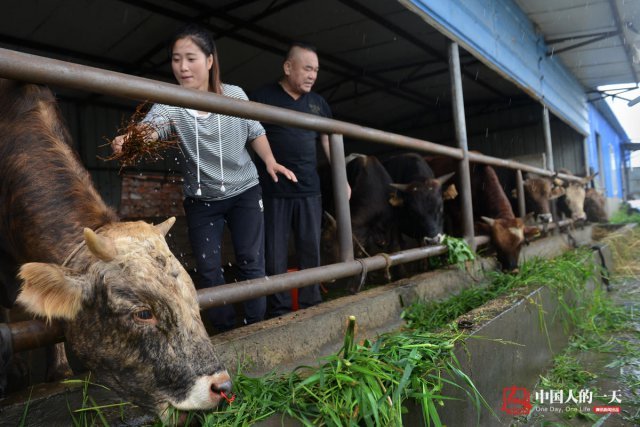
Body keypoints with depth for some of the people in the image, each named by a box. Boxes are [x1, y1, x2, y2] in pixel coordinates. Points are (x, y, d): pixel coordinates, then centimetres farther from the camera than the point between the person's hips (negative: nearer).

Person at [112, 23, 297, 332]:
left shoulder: (236, 96, -9)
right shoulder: (170, 104, -13)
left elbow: (255, 133, 6)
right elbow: (151, 127, -35)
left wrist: (270, 162, -5)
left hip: (244, 193, 0)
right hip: (201, 200, 1)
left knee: (251, 262, 3)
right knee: (208, 269, 4)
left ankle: (256, 327, 21)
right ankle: (225, 330, 24)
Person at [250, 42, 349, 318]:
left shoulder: (319, 103, 14)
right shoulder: (262, 97, -1)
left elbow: (329, 142, 19)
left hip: (309, 191, 4)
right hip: (273, 192, -4)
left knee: (311, 251, 8)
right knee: (275, 255, 1)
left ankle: (311, 307, 20)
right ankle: (279, 312, 13)